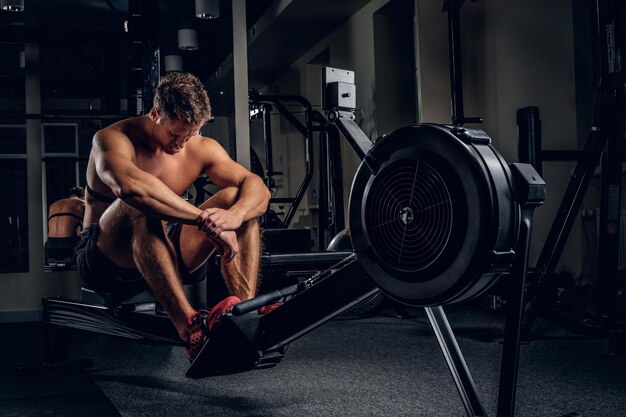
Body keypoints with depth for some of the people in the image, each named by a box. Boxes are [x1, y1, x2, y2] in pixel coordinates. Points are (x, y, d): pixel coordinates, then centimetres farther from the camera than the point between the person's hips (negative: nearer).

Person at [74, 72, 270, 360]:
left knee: (236, 197, -15)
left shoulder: (201, 148, 1)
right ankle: (190, 327, -54)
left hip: (166, 255, 5)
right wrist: (205, 220, -44)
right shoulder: (112, 139, -15)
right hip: (104, 259, -4)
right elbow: (130, 185, -39)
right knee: (139, 206, -37)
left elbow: (258, 189, -11)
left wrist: (234, 216, -35)